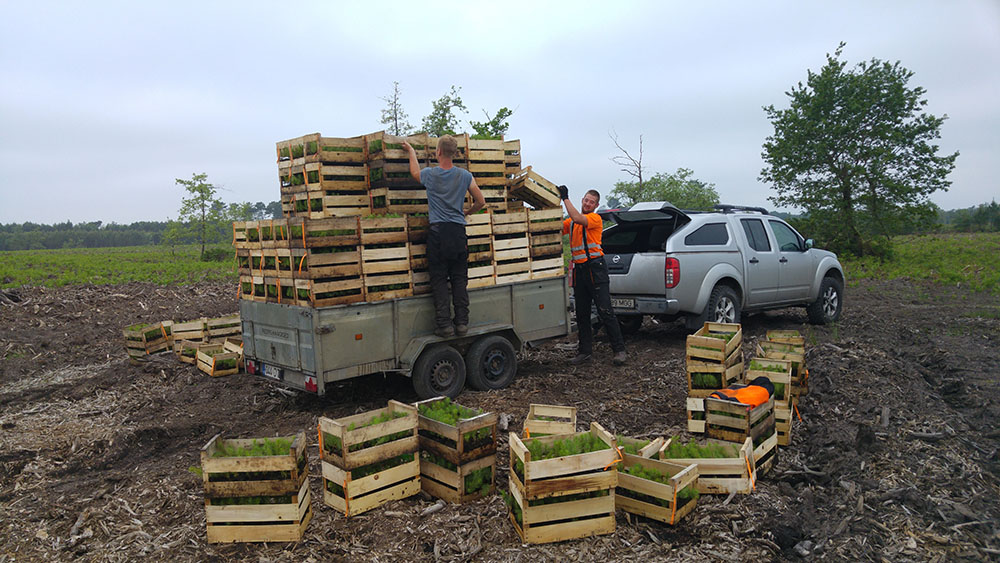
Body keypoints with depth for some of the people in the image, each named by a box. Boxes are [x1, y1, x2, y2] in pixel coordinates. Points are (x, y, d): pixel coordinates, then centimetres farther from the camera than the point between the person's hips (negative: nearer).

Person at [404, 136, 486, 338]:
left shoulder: (430, 175, 0)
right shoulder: (465, 176, 3)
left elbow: (414, 171, 25)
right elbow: (480, 202, 9)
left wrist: (411, 151, 42)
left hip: (438, 232, -2)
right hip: (458, 232, 2)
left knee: (439, 280, 2)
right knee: (459, 279, 7)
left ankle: (444, 324, -1)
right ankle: (462, 323, 6)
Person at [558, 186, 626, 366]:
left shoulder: (595, 218, -5)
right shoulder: (571, 222, 16)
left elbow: (577, 218, -22)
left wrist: (566, 198, -15)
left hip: (595, 268, -7)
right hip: (578, 269, 7)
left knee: (605, 311, -7)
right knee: (581, 314, 10)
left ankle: (619, 349, 1)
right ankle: (585, 351, 18)